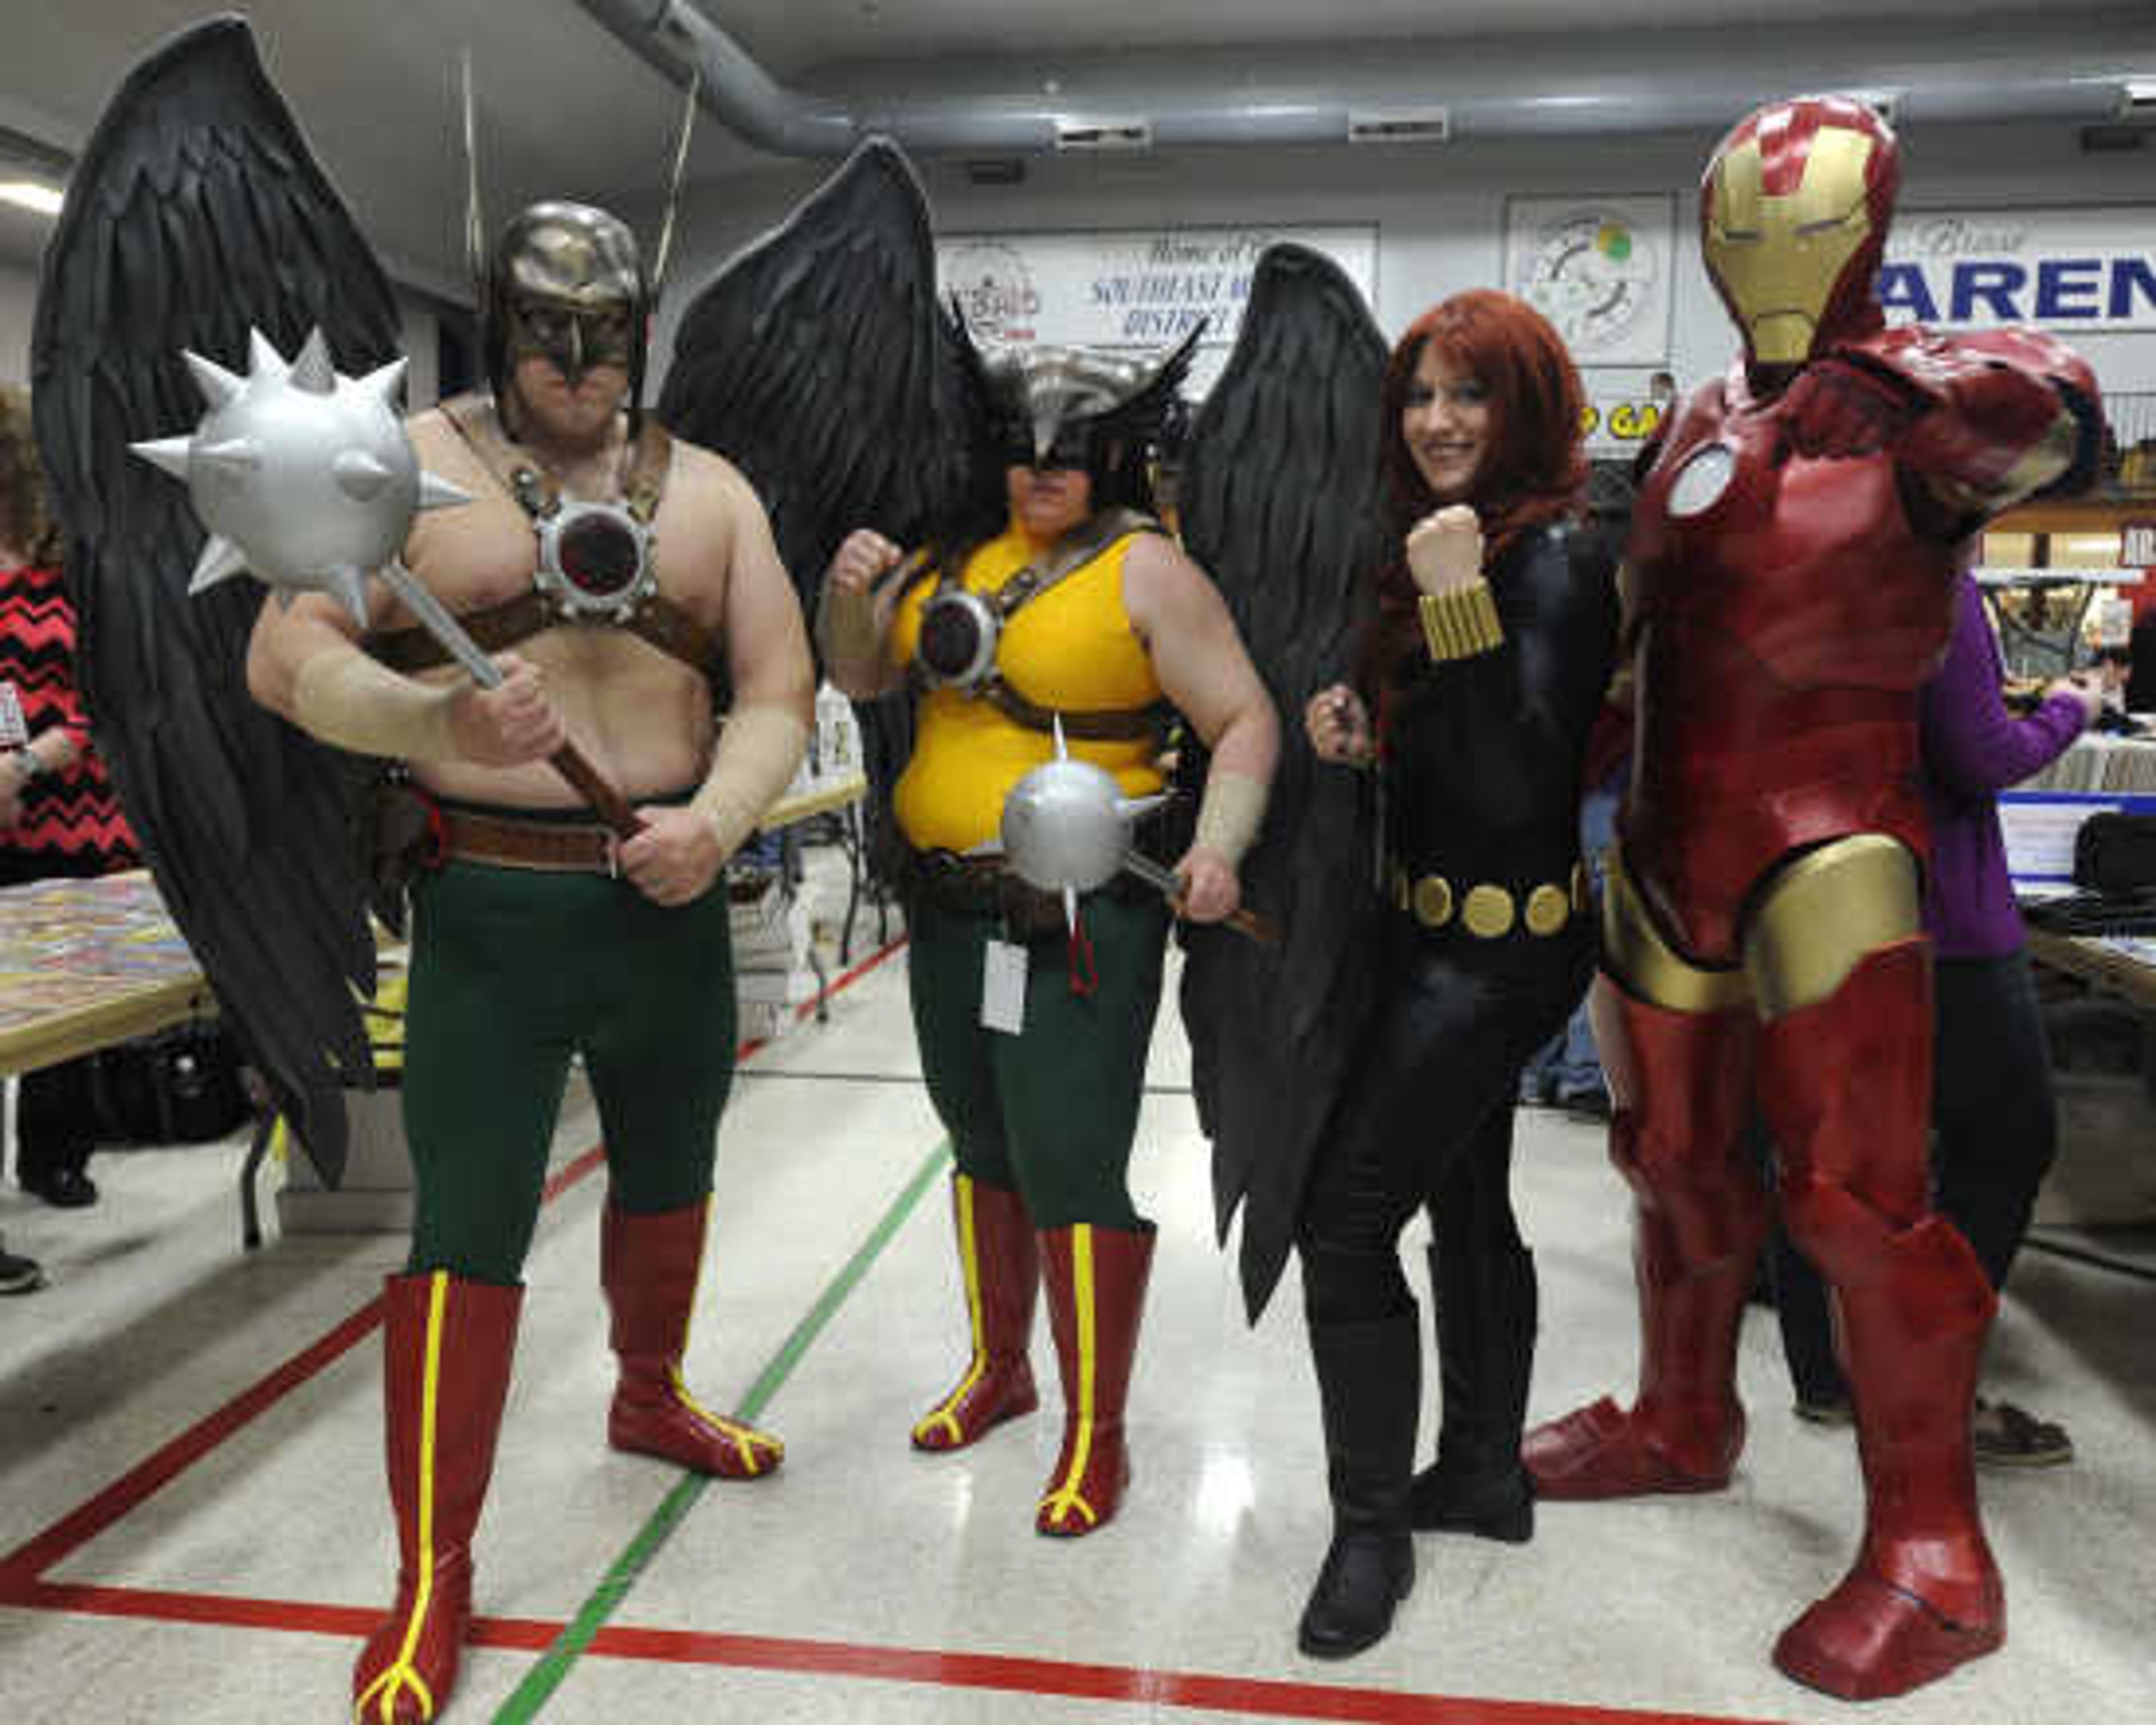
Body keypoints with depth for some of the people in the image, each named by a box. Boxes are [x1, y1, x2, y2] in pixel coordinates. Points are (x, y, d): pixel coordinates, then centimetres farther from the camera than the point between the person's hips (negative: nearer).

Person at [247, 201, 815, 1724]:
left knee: (669, 1168, 21)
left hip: (669, 899, 4)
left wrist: (717, 817, -17)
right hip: (491, 910, -4)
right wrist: (439, 719, -27)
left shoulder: (709, 490, 7)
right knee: (470, 1228, -3)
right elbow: (286, 658, -8)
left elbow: (777, 693, 2)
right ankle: (434, 1575, 12)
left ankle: (650, 1397, 47)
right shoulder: (412, 467, -2)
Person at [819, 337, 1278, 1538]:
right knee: (985, 1144, 19)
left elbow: (1246, 723, -10)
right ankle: (998, 1368, 39)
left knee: (1071, 1168, -5)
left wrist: (1218, 848, -25)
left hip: (1081, 915, -6)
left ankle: (1098, 1438, 12)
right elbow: (861, 678, 15)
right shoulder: (961, 551, 10)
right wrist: (851, 591, -5)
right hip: (950, 902, 7)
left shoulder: (1146, 569, -7)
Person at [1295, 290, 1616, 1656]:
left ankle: (1373, 1528, 9)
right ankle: (1486, 1473, 36)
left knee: (1347, 1215, -7)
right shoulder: (1443, 546, 10)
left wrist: (1457, 602, -29)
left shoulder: (1553, 560, -17)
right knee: (1467, 1204, 19)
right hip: (1450, 932, 10)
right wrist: (1363, 739, -4)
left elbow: (1517, 779, -26)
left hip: (1501, 944, -10)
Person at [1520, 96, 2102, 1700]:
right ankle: (1683, 1421, 37)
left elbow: (2053, 415, -29)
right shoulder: (1708, 416, 13)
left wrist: (1898, 387, -45)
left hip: (1827, 847, -7)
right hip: (1671, 841, 7)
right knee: (1678, 1157, 17)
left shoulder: (1917, 401, -7)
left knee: (1856, 1194, -8)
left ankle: (1933, 1557, 8)